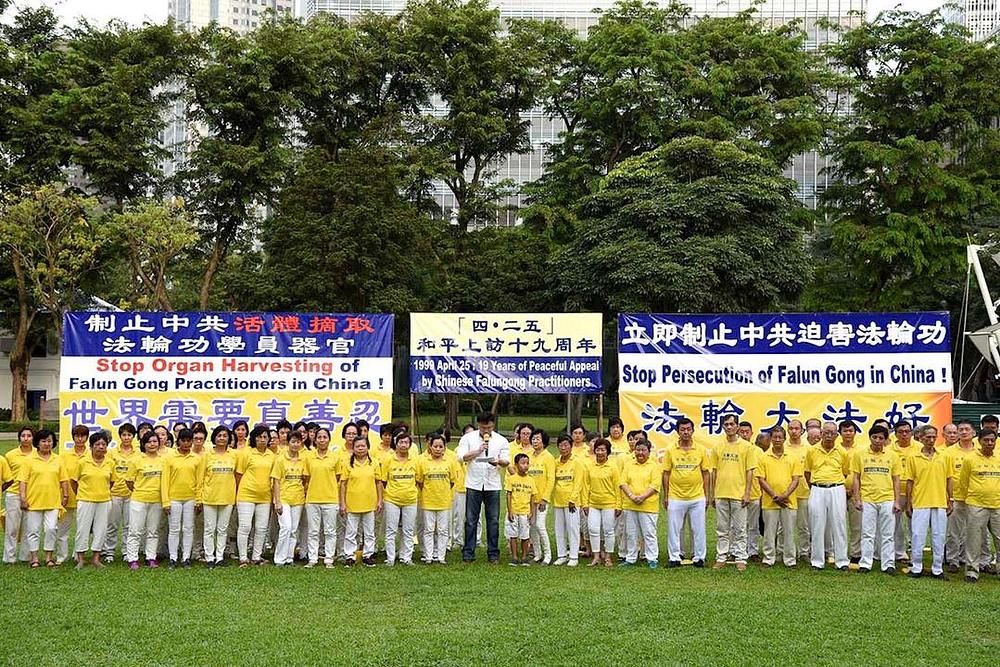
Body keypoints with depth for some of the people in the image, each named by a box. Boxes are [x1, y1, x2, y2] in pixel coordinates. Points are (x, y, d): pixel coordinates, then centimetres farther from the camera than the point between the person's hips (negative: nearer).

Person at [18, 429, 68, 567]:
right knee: (34, 530, 5)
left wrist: (65, 496, 6)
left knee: (51, 529, -2)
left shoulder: (58, 460, 8)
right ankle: (34, 558, 15)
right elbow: (22, 480, -3)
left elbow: (64, 480, 12)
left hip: (53, 502, 2)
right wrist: (23, 498, -9)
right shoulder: (28, 460, 0)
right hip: (34, 501, -2)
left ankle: (49, 557, 10)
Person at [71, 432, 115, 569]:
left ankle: (96, 557, 16)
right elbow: (73, 481, 4)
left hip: (104, 501, 3)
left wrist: (104, 493, 13)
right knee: (83, 528, 1)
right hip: (85, 501, -3)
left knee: (101, 529, 6)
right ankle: (80, 559, 11)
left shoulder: (110, 463, 3)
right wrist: (80, 495, 8)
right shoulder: (83, 462, -4)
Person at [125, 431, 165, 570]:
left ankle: (151, 558, 18)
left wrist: (165, 498, 6)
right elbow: (129, 480, 0)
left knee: (153, 531, 10)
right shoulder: (137, 460, -5)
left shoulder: (163, 460, 3)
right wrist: (137, 491, 5)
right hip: (139, 500, -3)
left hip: (156, 500, 3)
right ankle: (132, 559, 5)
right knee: (136, 531, -1)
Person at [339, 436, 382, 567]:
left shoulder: (374, 464, 3)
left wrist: (379, 501, 4)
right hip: (352, 504, -1)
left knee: (369, 533, 9)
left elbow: (378, 483, 8)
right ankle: (350, 556, 14)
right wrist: (342, 503, -4)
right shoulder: (348, 464, -1)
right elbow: (343, 484, 0)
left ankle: (368, 555, 19)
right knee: (351, 533, 5)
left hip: (369, 504, 1)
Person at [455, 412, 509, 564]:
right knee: (471, 520, 2)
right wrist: (478, 451, -16)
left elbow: (507, 461, 1)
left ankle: (493, 554, 12)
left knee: (493, 520, 4)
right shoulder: (468, 438, 3)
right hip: (474, 484, -1)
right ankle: (468, 554, 9)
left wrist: (498, 461, -21)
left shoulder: (501, 441, 6)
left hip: (493, 485, 1)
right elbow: (461, 456, -6)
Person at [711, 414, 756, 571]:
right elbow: (714, 471, 11)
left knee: (739, 529, 2)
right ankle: (721, 557, 15)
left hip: (739, 494, -3)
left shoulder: (746, 446, -1)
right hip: (721, 494, 3)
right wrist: (712, 494, 8)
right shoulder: (717, 447, 8)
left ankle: (740, 558, 9)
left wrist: (747, 493, -8)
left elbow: (749, 471, -2)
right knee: (722, 529, 9)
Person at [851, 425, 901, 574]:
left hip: (887, 500, 1)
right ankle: (865, 564, 9)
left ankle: (888, 564, 10)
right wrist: (857, 499, -2)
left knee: (887, 535, 4)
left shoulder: (892, 456, 7)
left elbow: (896, 480, 8)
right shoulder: (860, 454, 4)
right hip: (867, 500, -1)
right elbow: (856, 478, 5)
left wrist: (897, 501, 2)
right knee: (867, 534, 3)